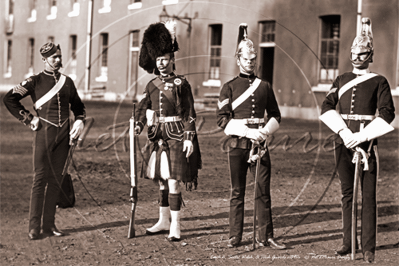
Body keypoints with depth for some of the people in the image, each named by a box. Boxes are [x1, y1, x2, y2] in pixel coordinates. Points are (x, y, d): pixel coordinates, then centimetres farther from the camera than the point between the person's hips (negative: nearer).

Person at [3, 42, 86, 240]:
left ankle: (49, 224, 12)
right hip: (44, 133, -4)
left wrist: (79, 121, 4)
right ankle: (34, 226, -1)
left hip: (63, 135, 4)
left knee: (56, 180, 6)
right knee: (40, 179, -5)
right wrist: (28, 119, -6)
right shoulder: (35, 81, -2)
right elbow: (9, 99, -3)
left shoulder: (67, 82, 12)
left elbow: (77, 105, 23)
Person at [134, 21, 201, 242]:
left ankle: (175, 226, -1)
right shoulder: (152, 85, 10)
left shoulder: (181, 84, -5)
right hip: (158, 138, 6)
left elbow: (189, 114, -6)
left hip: (176, 137, -5)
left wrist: (189, 138, -13)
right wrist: (138, 125, -11)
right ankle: (164, 221, 25)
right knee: (161, 181, 13)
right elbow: (143, 108, 8)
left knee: (173, 181, -7)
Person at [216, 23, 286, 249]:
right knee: (237, 192, 4)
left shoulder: (265, 86, 10)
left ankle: (266, 237, 7)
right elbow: (223, 119, -6)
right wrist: (248, 131, -16)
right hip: (238, 145, -2)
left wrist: (265, 131, -6)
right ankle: (236, 236, 11)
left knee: (264, 192, 1)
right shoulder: (229, 87, 2)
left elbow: (276, 116, 14)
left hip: (260, 144, 2)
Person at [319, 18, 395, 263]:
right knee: (347, 194, 9)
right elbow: (327, 108, 4)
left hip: (366, 142, -4)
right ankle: (348, 243, 17)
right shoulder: (341, 80, 13)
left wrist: (362, 136, -16)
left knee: (368, 196, -3)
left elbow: (387, 114, -8)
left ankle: (368, 248, 0)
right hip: (344, 141, 4)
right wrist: (343, 131, -12)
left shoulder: (379, 82, 2)